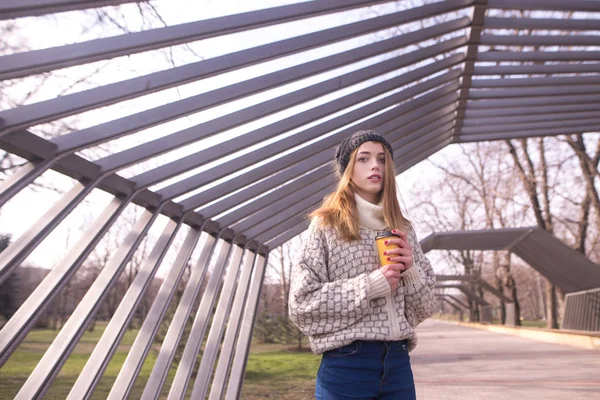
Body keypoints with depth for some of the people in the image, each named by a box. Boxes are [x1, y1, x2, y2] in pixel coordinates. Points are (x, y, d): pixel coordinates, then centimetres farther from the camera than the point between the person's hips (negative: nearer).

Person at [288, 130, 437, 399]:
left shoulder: (403, 229, 8)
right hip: (347, 363, -4)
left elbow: (424, 308, 9)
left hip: (398, 363, 4)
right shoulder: (326, 225, -5)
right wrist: (371, 284, -18)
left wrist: (410, 270, -10)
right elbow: (302, 302, -12)